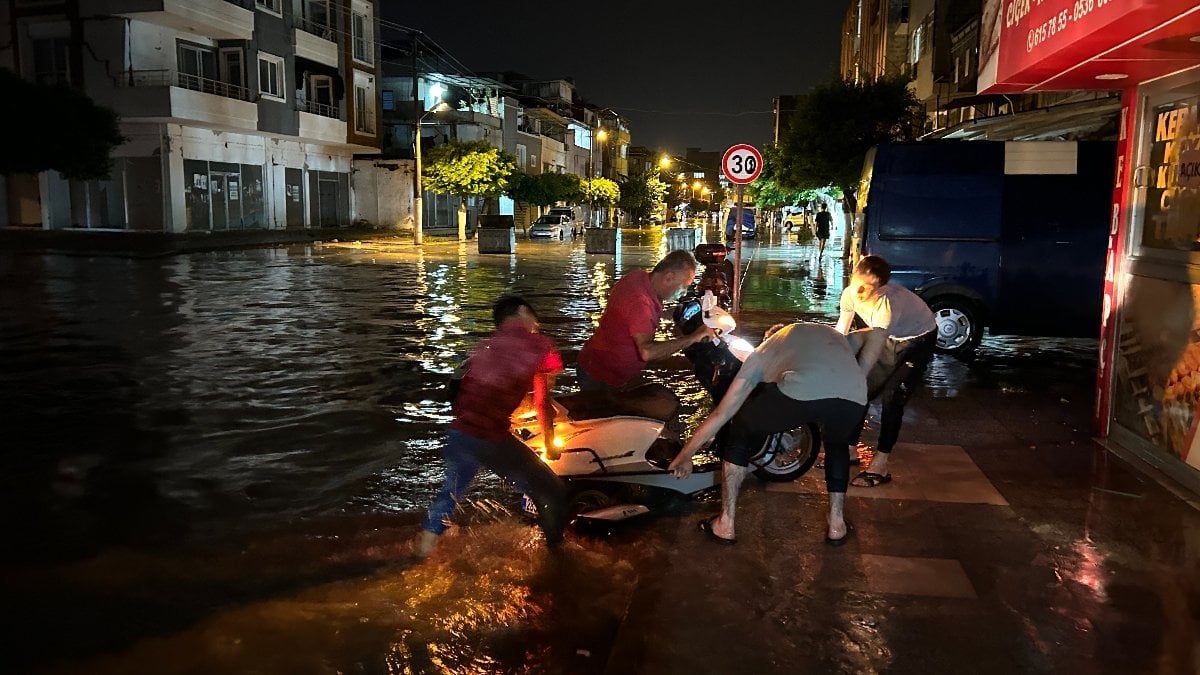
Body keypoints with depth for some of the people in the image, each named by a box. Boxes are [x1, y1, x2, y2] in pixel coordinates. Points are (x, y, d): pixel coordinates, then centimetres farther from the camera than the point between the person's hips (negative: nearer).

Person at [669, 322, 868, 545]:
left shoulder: (763, 350, 35)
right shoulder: (833, 334, 44)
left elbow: (721, 414, 35)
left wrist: (684, 456, 44)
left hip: (799, 391, -2)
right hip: (853, 398, 3)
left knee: (739, 432, 27)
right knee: (838, 445, 39)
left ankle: (725, 525, 29)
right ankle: (837, 524, 34)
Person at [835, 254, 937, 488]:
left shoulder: (887, 303, -42)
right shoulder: (850, 294, -22)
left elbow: (871, 352, -45)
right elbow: (840, 333, -6)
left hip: (918, 340, -7)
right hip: (890, 338, 7)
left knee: (891, 399, -17)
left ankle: (879, 467, -11)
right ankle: (849, 449, 17)